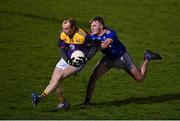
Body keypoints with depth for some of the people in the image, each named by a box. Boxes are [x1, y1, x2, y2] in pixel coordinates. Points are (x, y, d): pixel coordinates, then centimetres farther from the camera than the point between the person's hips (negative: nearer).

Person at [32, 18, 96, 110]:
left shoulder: (83, 36, -21)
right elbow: (62, 49, 2)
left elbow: (93, 48, -11)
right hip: (66, 59, 6)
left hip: (77, 62, -6)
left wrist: (85, 59, -23)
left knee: (58, 77, -22)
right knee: (53, 81, -4)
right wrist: (68, 60, -16)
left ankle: (41, 97, -26)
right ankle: (63, 102, 12)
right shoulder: (63, 35, -5)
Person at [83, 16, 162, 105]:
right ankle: (87, 100, -4)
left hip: (122, 57, -4)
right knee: (93, 77, -16)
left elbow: (104, 45, -51)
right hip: (109, 59, 4)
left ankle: (147, 58, 29)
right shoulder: (93, 36, -16)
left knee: (140, 78, 6)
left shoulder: (110, 34, -35)